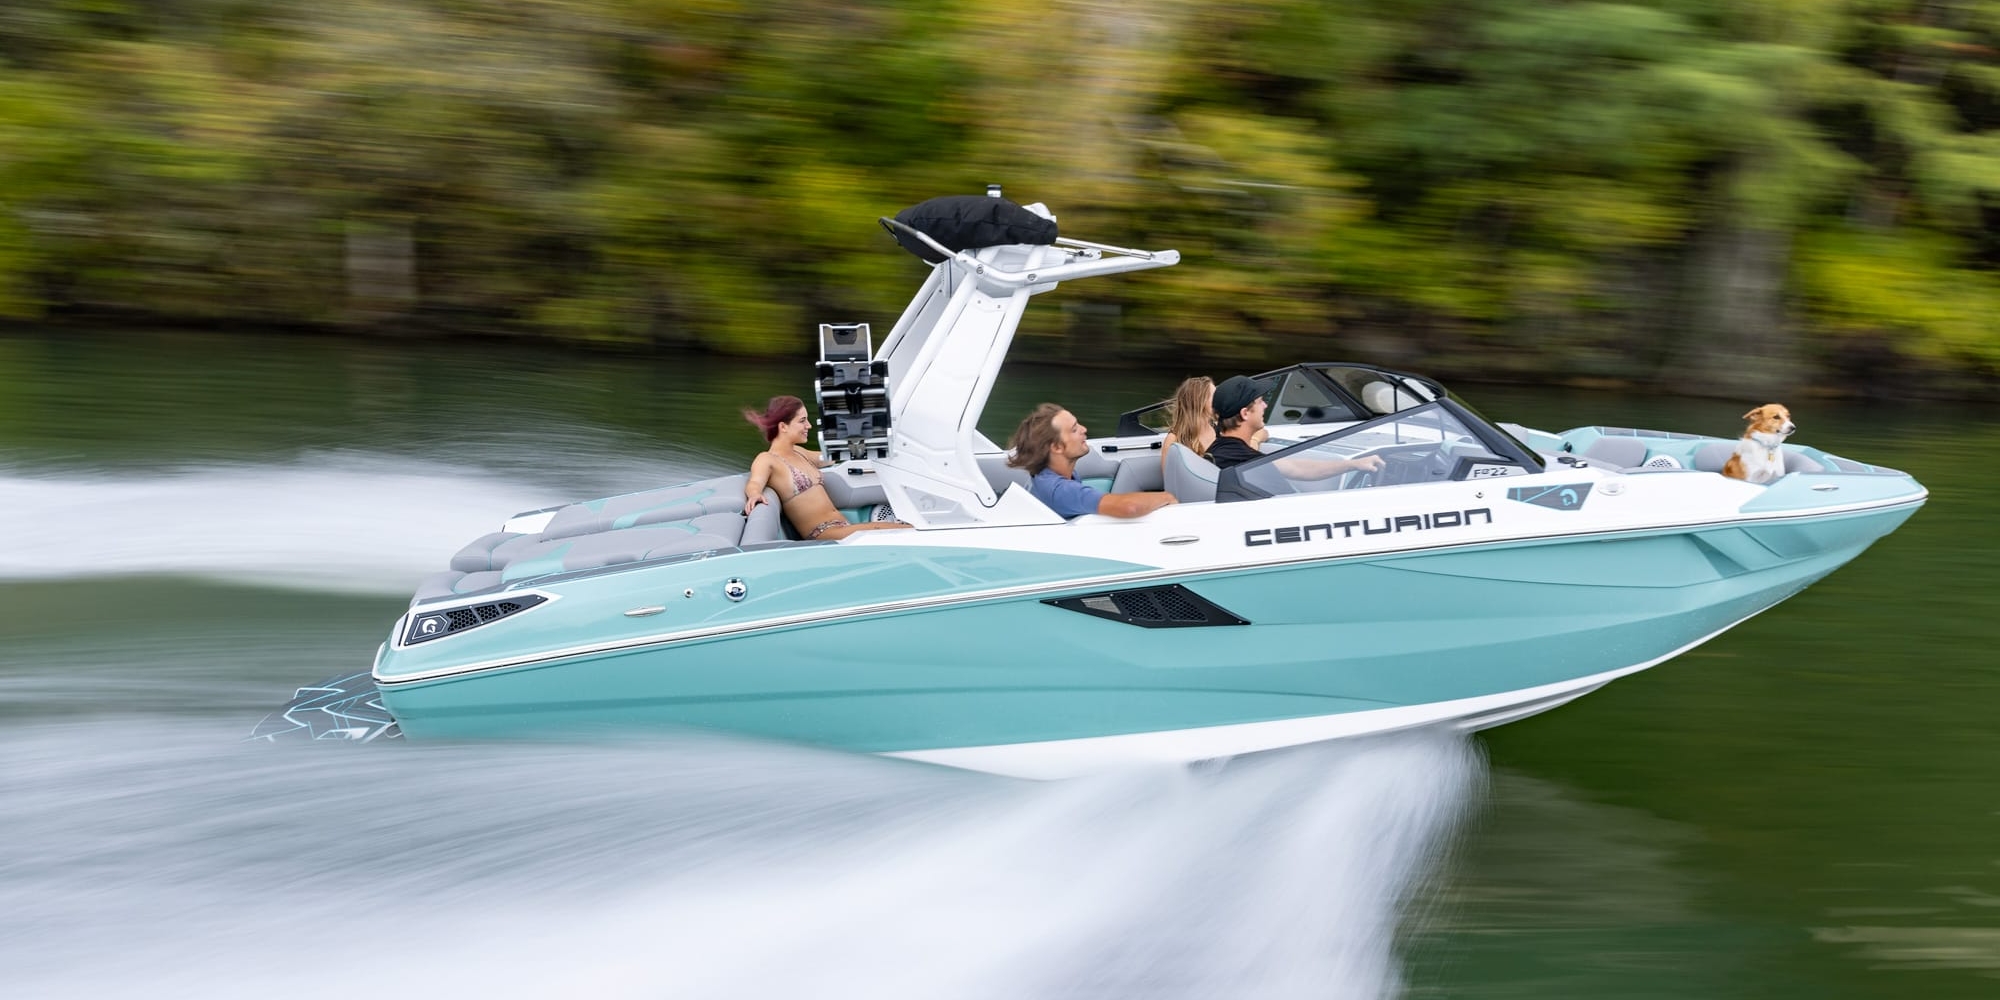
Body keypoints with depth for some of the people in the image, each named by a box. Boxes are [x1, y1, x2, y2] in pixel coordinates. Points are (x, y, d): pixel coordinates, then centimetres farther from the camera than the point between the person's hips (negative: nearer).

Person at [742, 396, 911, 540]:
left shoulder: (798, 453, 23)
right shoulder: (766, 460, -3)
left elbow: (829, 459, 41)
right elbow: (755, 483, -23)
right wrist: (754, 494, -46)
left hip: (843, 527, 9)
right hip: (822, 534, -9)